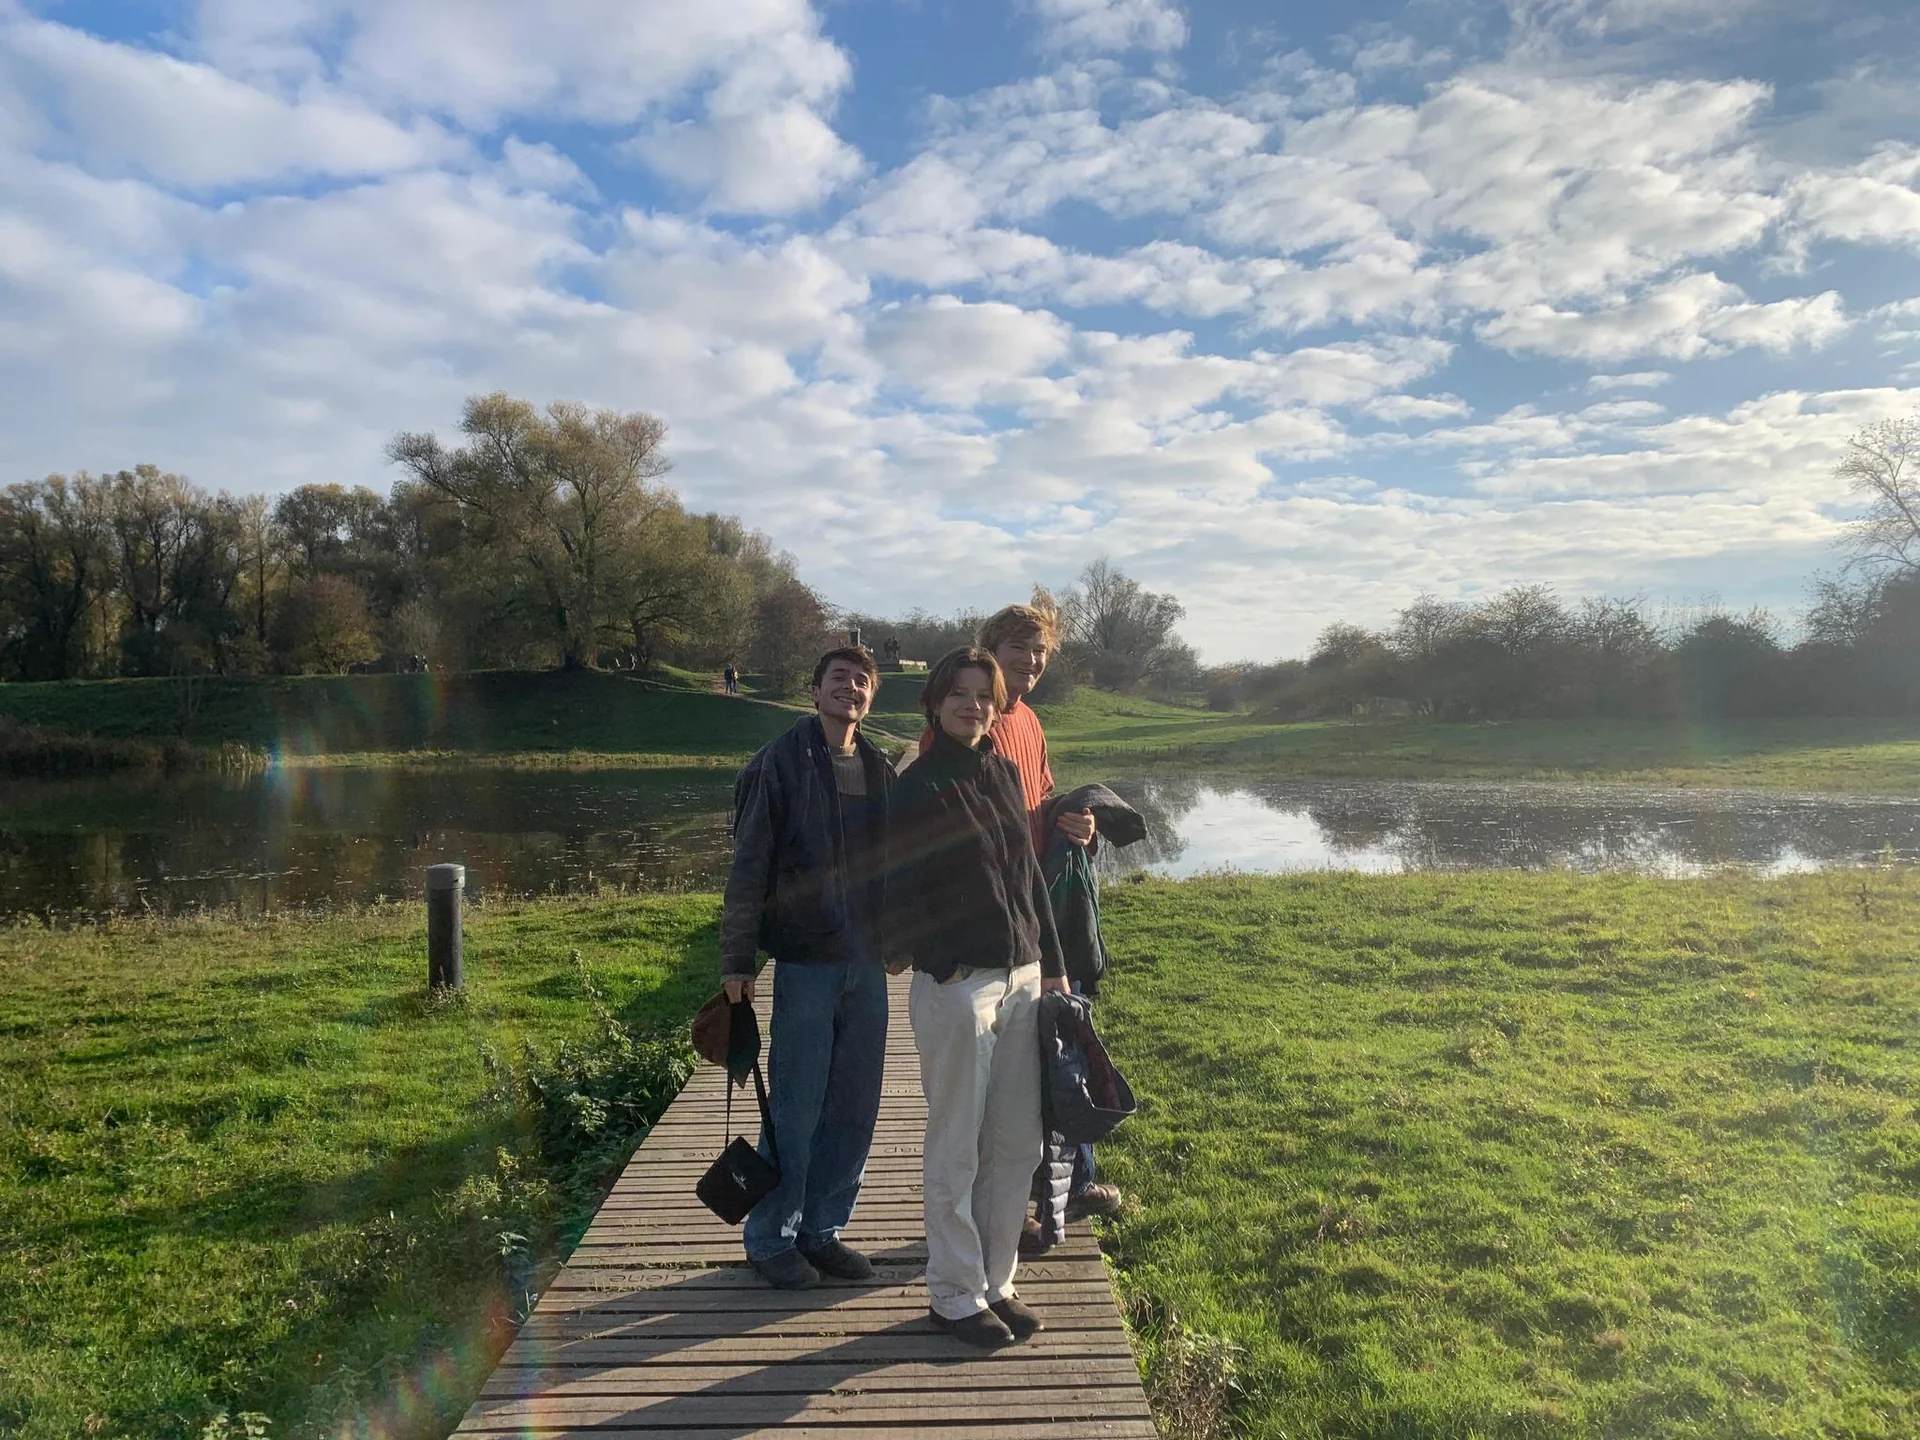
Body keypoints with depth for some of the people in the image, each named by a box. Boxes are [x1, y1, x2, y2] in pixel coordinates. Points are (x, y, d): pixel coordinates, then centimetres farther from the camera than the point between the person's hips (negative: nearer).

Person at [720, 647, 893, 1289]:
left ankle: (822, 1228, 26)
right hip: (805, 963, -5)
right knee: (796, 1107, 1)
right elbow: (749, 866, -7)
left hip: (867, 963, 5)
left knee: (855, 1107, 10)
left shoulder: (881, 771, 10)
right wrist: (737, 960, -10)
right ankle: (771, 1237, 18)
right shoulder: (781, 762, -6)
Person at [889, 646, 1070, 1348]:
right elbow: (899, 898, -9)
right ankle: (955, 1296, 21)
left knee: (1018, 1144, 13)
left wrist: (1053, 964, 15)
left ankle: (995, 1281, 29)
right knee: (955, 1150, 5)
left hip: (1023, 979, 7)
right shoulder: (917, 789, -8)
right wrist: (944, 968, -15)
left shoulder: (1003, 773, 11)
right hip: (957, 985, -6)